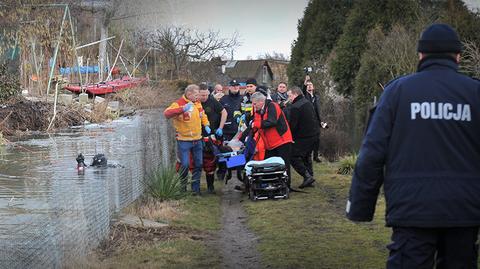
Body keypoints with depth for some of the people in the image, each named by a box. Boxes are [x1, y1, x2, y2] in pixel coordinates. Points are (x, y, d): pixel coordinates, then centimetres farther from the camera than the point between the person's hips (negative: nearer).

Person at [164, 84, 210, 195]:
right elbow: (167, 113, -30)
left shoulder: (198, 103, 8)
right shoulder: (179, 104, -14)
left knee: (199, 164, 10)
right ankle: (182, 188, 10)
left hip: (197, 140, 7)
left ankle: (195, 188, 22)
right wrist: (183, 109, -40)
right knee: (185, 165, -8)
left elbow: (202, 115, 25)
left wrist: (206, 125, 9)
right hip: (184, 141, -7)